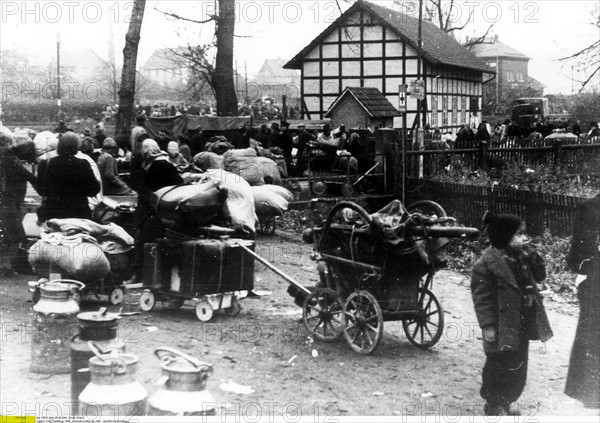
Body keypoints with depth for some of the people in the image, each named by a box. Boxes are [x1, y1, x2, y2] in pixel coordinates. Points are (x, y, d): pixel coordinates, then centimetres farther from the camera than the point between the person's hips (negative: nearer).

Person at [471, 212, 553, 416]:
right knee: (499, 367, 4)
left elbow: (539, 275, 11)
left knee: (518, 368, 16)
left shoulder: (522, 257, 8)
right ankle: (494, 406, 21)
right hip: (503, 328, -8)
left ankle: (505, 404, 32)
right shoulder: (486, 263, -17)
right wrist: (488, 325, -19)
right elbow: (482, 296, -17)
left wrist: (531, 254, -4)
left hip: (523, 326, 8)